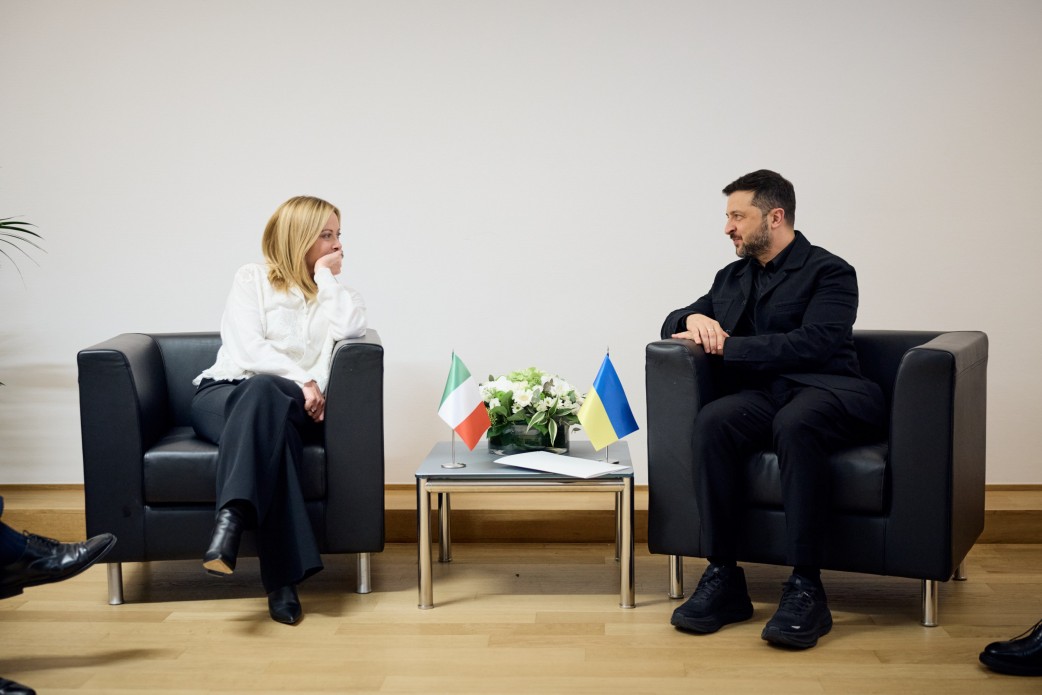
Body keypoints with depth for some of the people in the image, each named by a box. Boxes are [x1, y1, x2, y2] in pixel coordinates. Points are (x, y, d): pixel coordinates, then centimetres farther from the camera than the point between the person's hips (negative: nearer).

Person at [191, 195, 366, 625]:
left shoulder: (332, 293, 20)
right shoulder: (252, 279, 11)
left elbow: (352, 329, -6)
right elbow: (249, 350, -4)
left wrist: (327, 276, 3)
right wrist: (301, 380, -15)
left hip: (294, 403, 2)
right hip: (225, 394, -2)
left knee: (265, 393, -38)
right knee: (272, 415, -40)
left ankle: (232, 520, -51)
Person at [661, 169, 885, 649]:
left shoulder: (829, 272, 3)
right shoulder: (733, 277, 24)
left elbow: (814, 344, -13)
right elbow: (673, 325, 28)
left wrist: (726, 346, -11)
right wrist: (694, 319, 3)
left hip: (826, 390, -4)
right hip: (761, 395, 5)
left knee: (794, 423, -40)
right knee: (711, 422, -30)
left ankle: (805, 588, -36)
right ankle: (722, 578, -28)